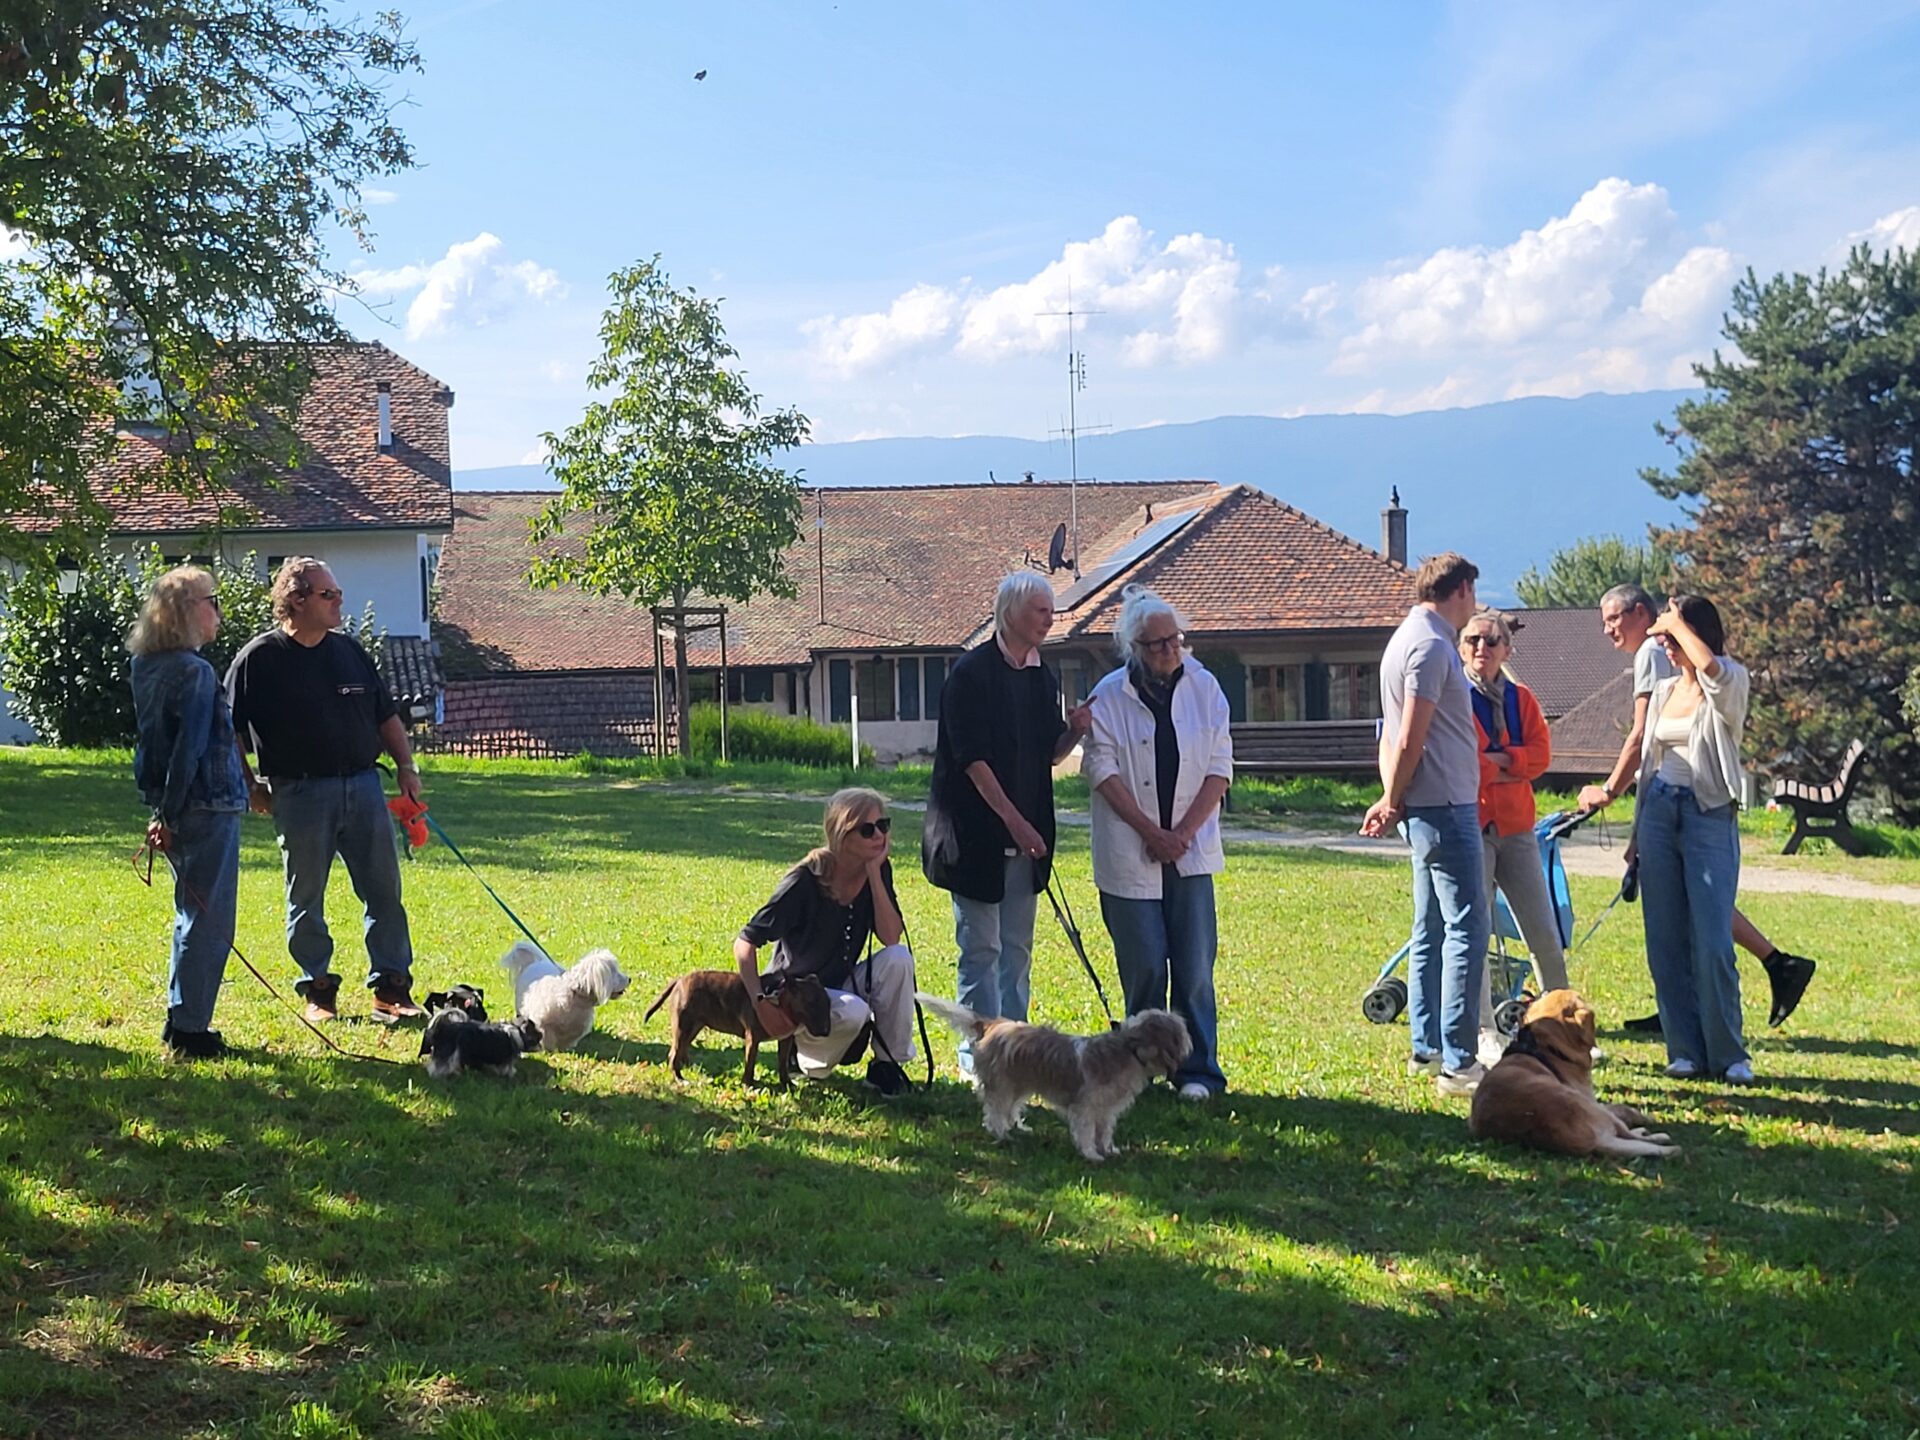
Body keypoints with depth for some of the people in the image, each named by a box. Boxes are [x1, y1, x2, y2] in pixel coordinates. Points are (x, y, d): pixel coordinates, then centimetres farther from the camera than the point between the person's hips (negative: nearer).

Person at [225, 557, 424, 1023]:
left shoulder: (349, 651, 12)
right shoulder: (260, 658, -4)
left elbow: (385, 715, 20)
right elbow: (230, 729, -1)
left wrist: (407, 766, 12)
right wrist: (250, 787, -3)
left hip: (363, 786, 4)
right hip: (300, 794, -4)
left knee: (384, 891, 2)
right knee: (306, 898, 5)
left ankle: (391, 989, 9)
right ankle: (318, 990, 17)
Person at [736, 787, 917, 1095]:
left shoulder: (879, 870, -6)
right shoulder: (805, 882, -22)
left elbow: (891, 937, -18)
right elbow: (745, 942, -20)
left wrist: (874, 874, -22)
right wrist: (759, 1001, -30)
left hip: (843, 983, 5)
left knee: (898, 958, -23)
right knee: (853, 1012, -36)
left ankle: (888, 1064, -10)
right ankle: (807, 1058, -2)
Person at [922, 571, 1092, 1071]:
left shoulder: (1043, 679, 11)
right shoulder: (971, 672, -11)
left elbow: (1048, 755, 14)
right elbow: (972, 757, -16)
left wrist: (1074, 731, -7)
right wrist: (1014, 820, -19)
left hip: (1024, 833, 7)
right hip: (976, 832, -7)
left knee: (1017, 949, 11)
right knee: (981, 947, -2)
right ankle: (978, 1057, 4)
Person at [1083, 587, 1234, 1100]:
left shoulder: (1204, 688, 5)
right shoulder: (1109, 696, -1)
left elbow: (1219, 769, 3)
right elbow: (1103, 772, -4)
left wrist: (1184, 832, -7)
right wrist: (1152, 832, -10)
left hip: (1190, 849, 2)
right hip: (1130, 854, -1)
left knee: (1194, 966, -1)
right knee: (1144, 966, -1)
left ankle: (1197, 1071, 4)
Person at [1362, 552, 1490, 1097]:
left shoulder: (1413, 638, 17)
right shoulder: (1431, 646, -15)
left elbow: (1395, 735, 17)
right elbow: (1409, 739, -18)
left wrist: (1392, 798, 9)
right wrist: (1393, 801, -5)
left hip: (1428, 808, 11)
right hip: (1445, 806, -11)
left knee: (1432, 930, 14)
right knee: (1467, 929, -10)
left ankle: (1426, 1050, 20)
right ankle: (1457, 1062, -11)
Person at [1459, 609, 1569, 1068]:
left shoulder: (1521, 699, 12)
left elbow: (1539, 754, 1)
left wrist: (1495, 760, -12)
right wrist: (1501, 766, -7)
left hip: (1516, 827, 4)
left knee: (1544, 934, 5)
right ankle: (1485, 1035, 5)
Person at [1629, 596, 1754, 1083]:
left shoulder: (1730, 683, -3)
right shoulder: (1664, 690, 14)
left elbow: (1709, 665, -29)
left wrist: (1678, 622, -12)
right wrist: (1637, 833, 17)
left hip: (1710, 817, -6)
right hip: (1660, 813, 6)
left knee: (1712, 943, -9)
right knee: (1666, 942, 3)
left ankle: (1728, 1054, 1)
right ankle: (1685, 1050, 10)